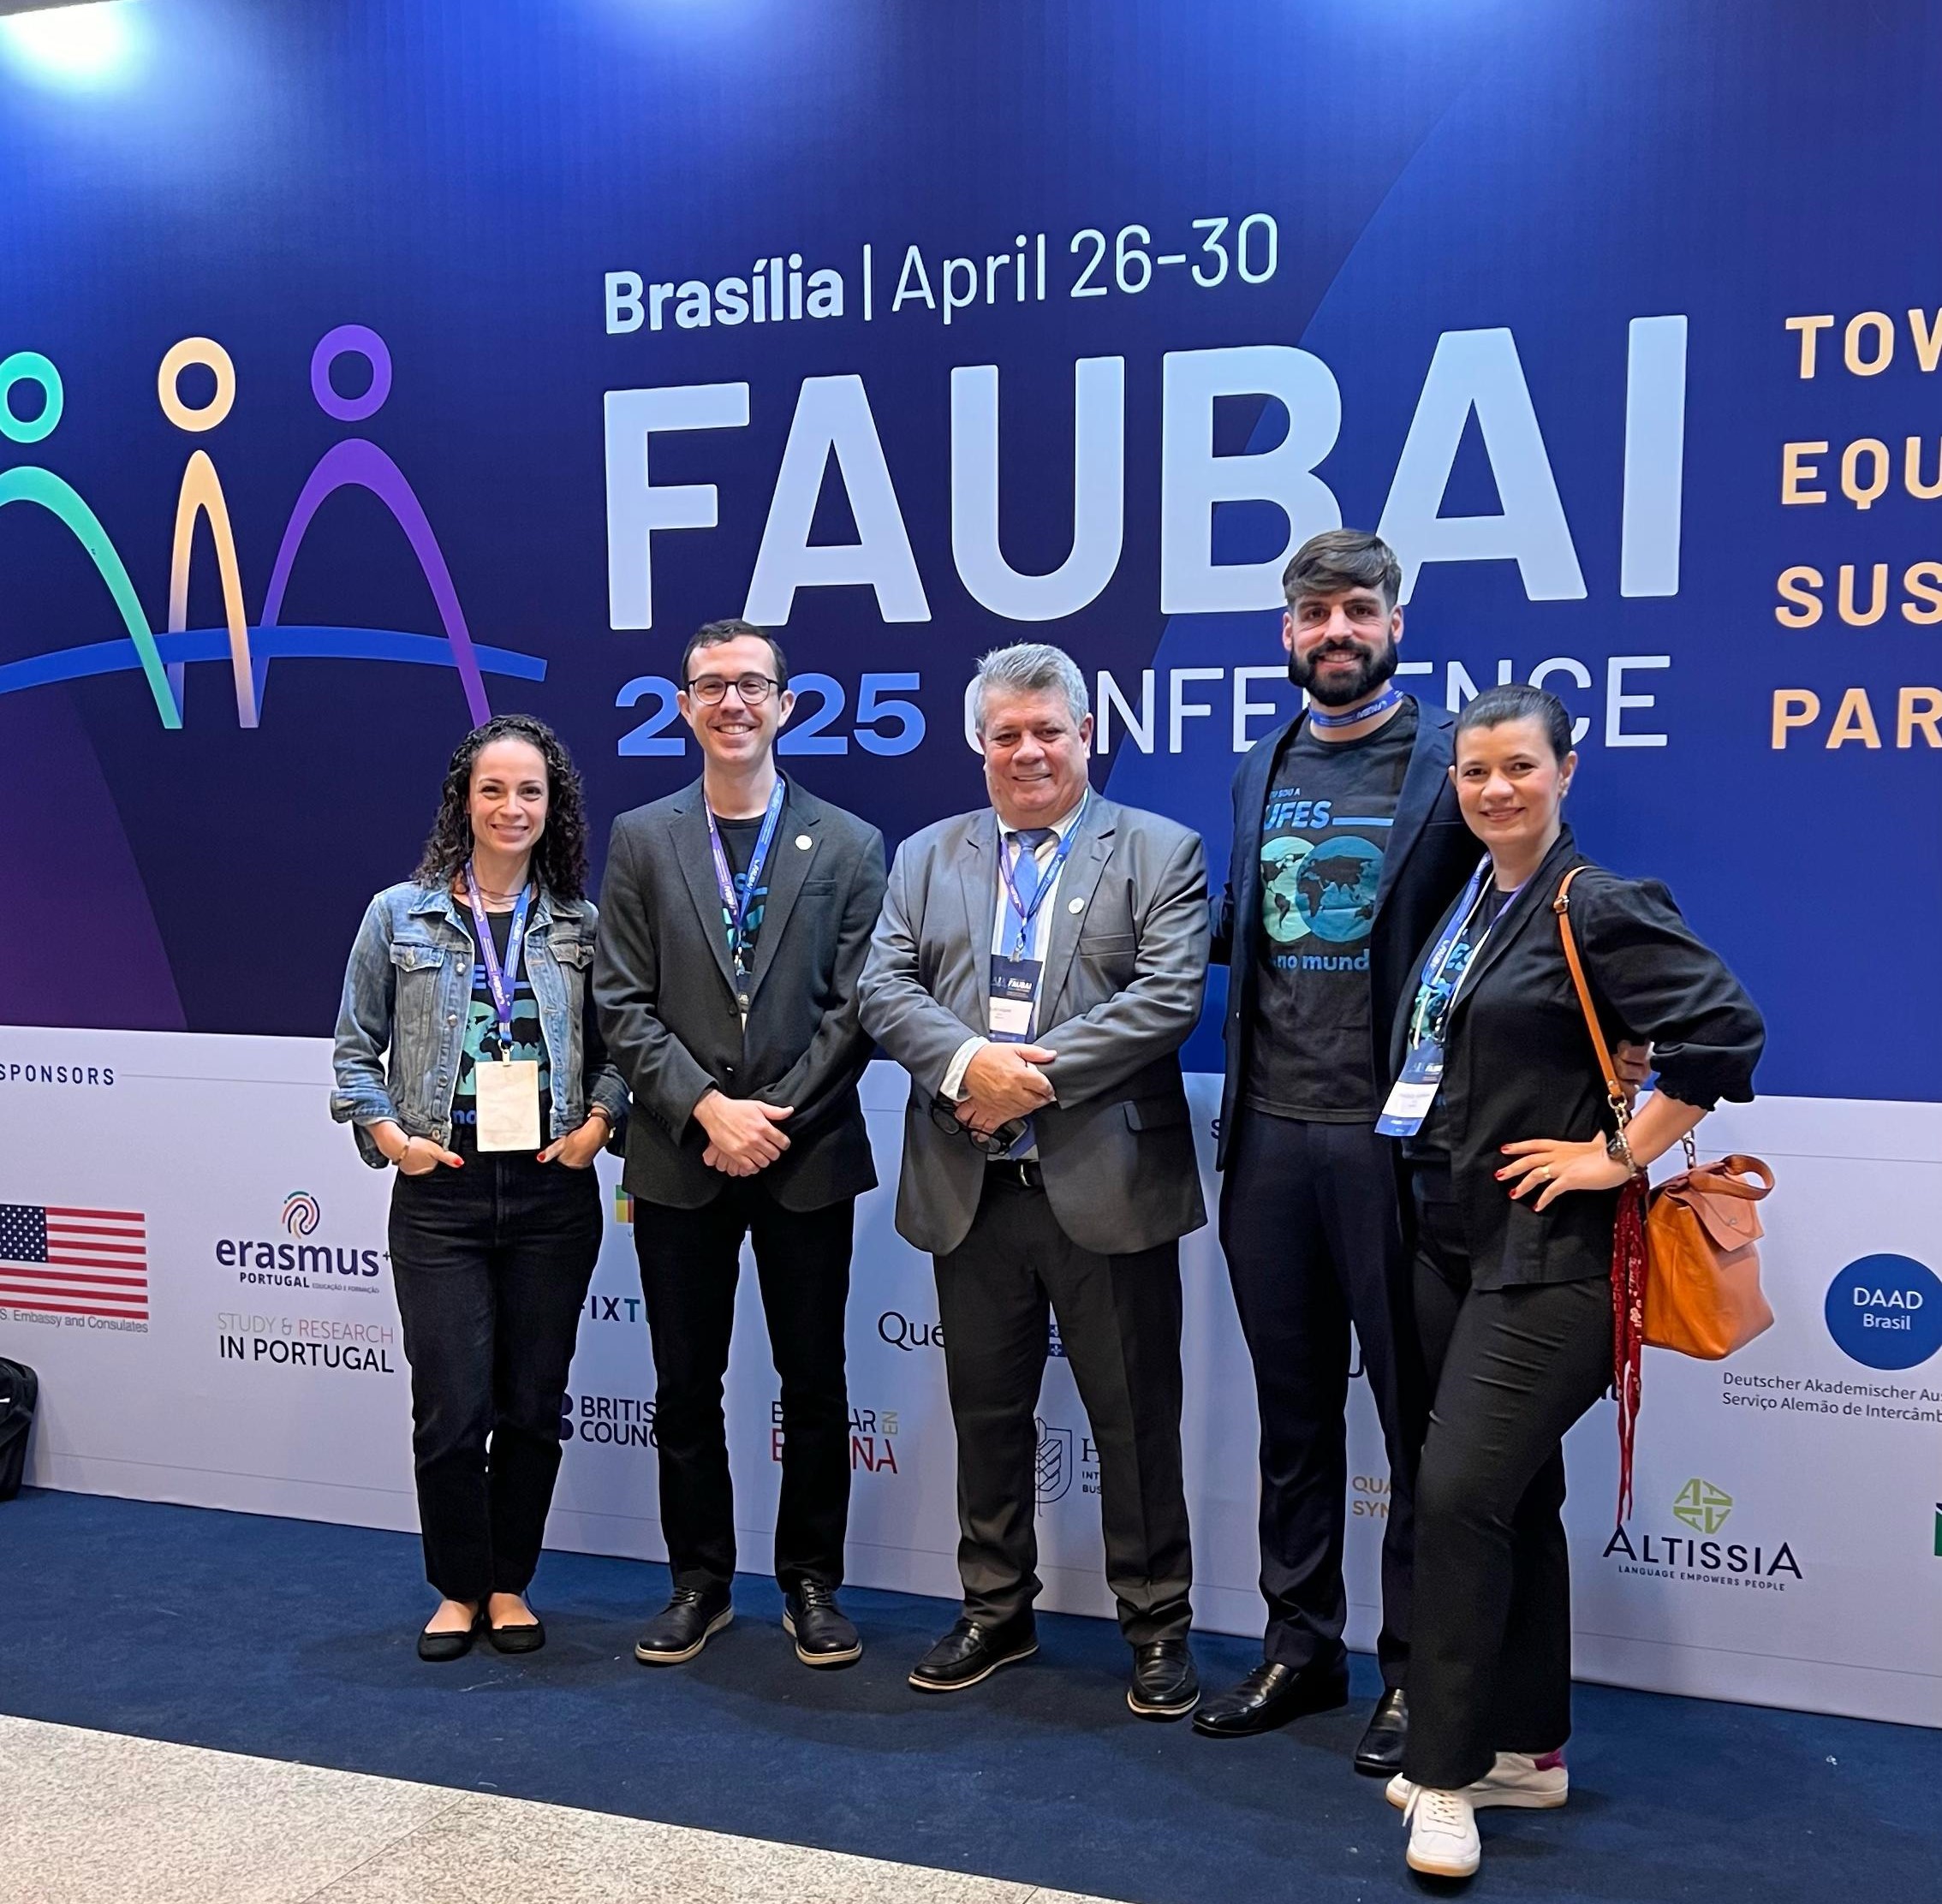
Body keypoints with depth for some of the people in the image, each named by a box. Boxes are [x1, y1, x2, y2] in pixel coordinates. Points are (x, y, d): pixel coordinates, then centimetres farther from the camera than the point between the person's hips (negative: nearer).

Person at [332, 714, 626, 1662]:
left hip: (553, 1194, 1)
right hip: (441, 1195, -1)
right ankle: (458, 1590, 23)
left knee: (533, 1407, 9)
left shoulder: (582, 926, 4)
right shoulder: (400, 915, 2)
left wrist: (597, 1123, -5)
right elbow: (356, 1048, 7)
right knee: (452, 1411, 1)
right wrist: (390, 1136, -5)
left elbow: (615, 1048, 10)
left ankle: (510, 1585, 28)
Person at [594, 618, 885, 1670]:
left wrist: (774, 1122, -12)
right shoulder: (640, 839, 4)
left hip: (808, 1159, -1)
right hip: (679, 1160, 1)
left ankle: (811, 1583, 26)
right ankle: (700, 1581, 28)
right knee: (686, 1387, 11)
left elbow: (853, 1010, -3)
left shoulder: (850, 845, 1)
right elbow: (624, 1004, -1)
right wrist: (708, 1109, -13)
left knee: (815, 1387, 9)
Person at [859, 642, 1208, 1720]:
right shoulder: (926, 857, 12)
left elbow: (1169, 997, -10)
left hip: (1107, 1186, -3)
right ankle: (996, 1612, 32)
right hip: (970, 1187, 3)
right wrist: (968, 1062, -17)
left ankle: (1157, 1625, 24)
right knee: (987, 1414, 15)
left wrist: (1039, 1076, -17)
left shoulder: (1160, 853, 2)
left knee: (1135, 1419, 6)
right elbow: (884, 989, 2)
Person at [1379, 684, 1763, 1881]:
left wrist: (1621, 1156, -17)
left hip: (1548, 1254, -8)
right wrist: (1430, 1190, 11)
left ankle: (1446, 1777, 4)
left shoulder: (1600, 908, -11)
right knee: (1517, 1494, 15)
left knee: (1461, 1491, -10)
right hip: (1452, 1241, 8)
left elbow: (1725, 1030, -19)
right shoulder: (1463, 905, 11)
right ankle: (1529, 1748, 28)